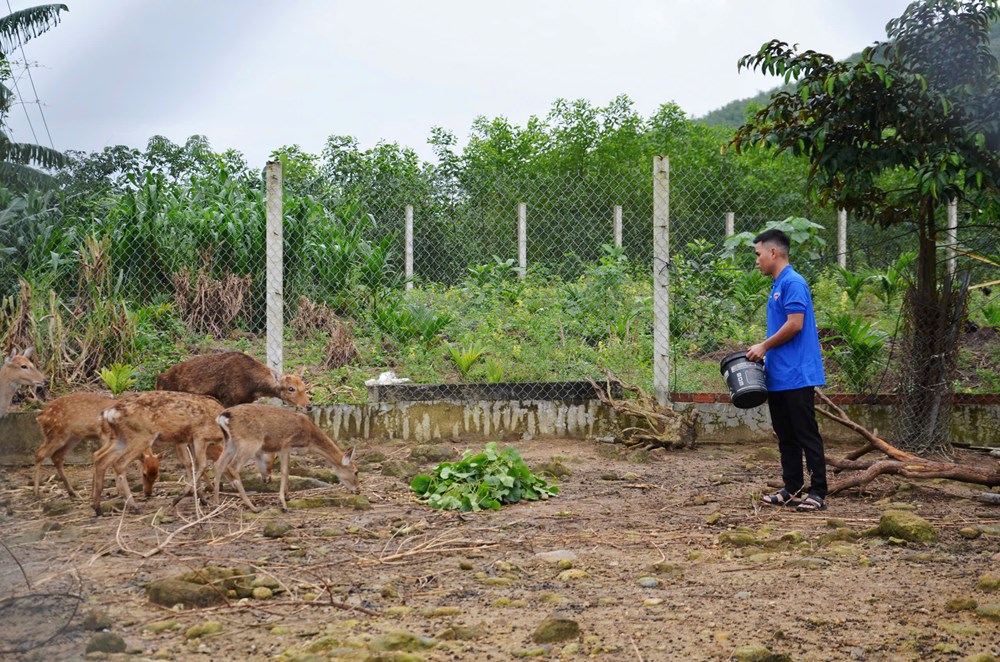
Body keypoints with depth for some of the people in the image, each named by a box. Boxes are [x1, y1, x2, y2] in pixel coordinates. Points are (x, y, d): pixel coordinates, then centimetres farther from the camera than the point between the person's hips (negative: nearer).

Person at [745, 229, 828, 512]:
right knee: (786, 437, 12)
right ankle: (792, 490, 18)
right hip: (778, 376, 10)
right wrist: (763, 351, 12)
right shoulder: (777, 286, 17)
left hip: (797, 375, -10)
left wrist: (764, 346, -11)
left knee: (807, 435, -6)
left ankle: (818, 493, -2)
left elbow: (795, 324, -21)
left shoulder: (793, 282, -13)